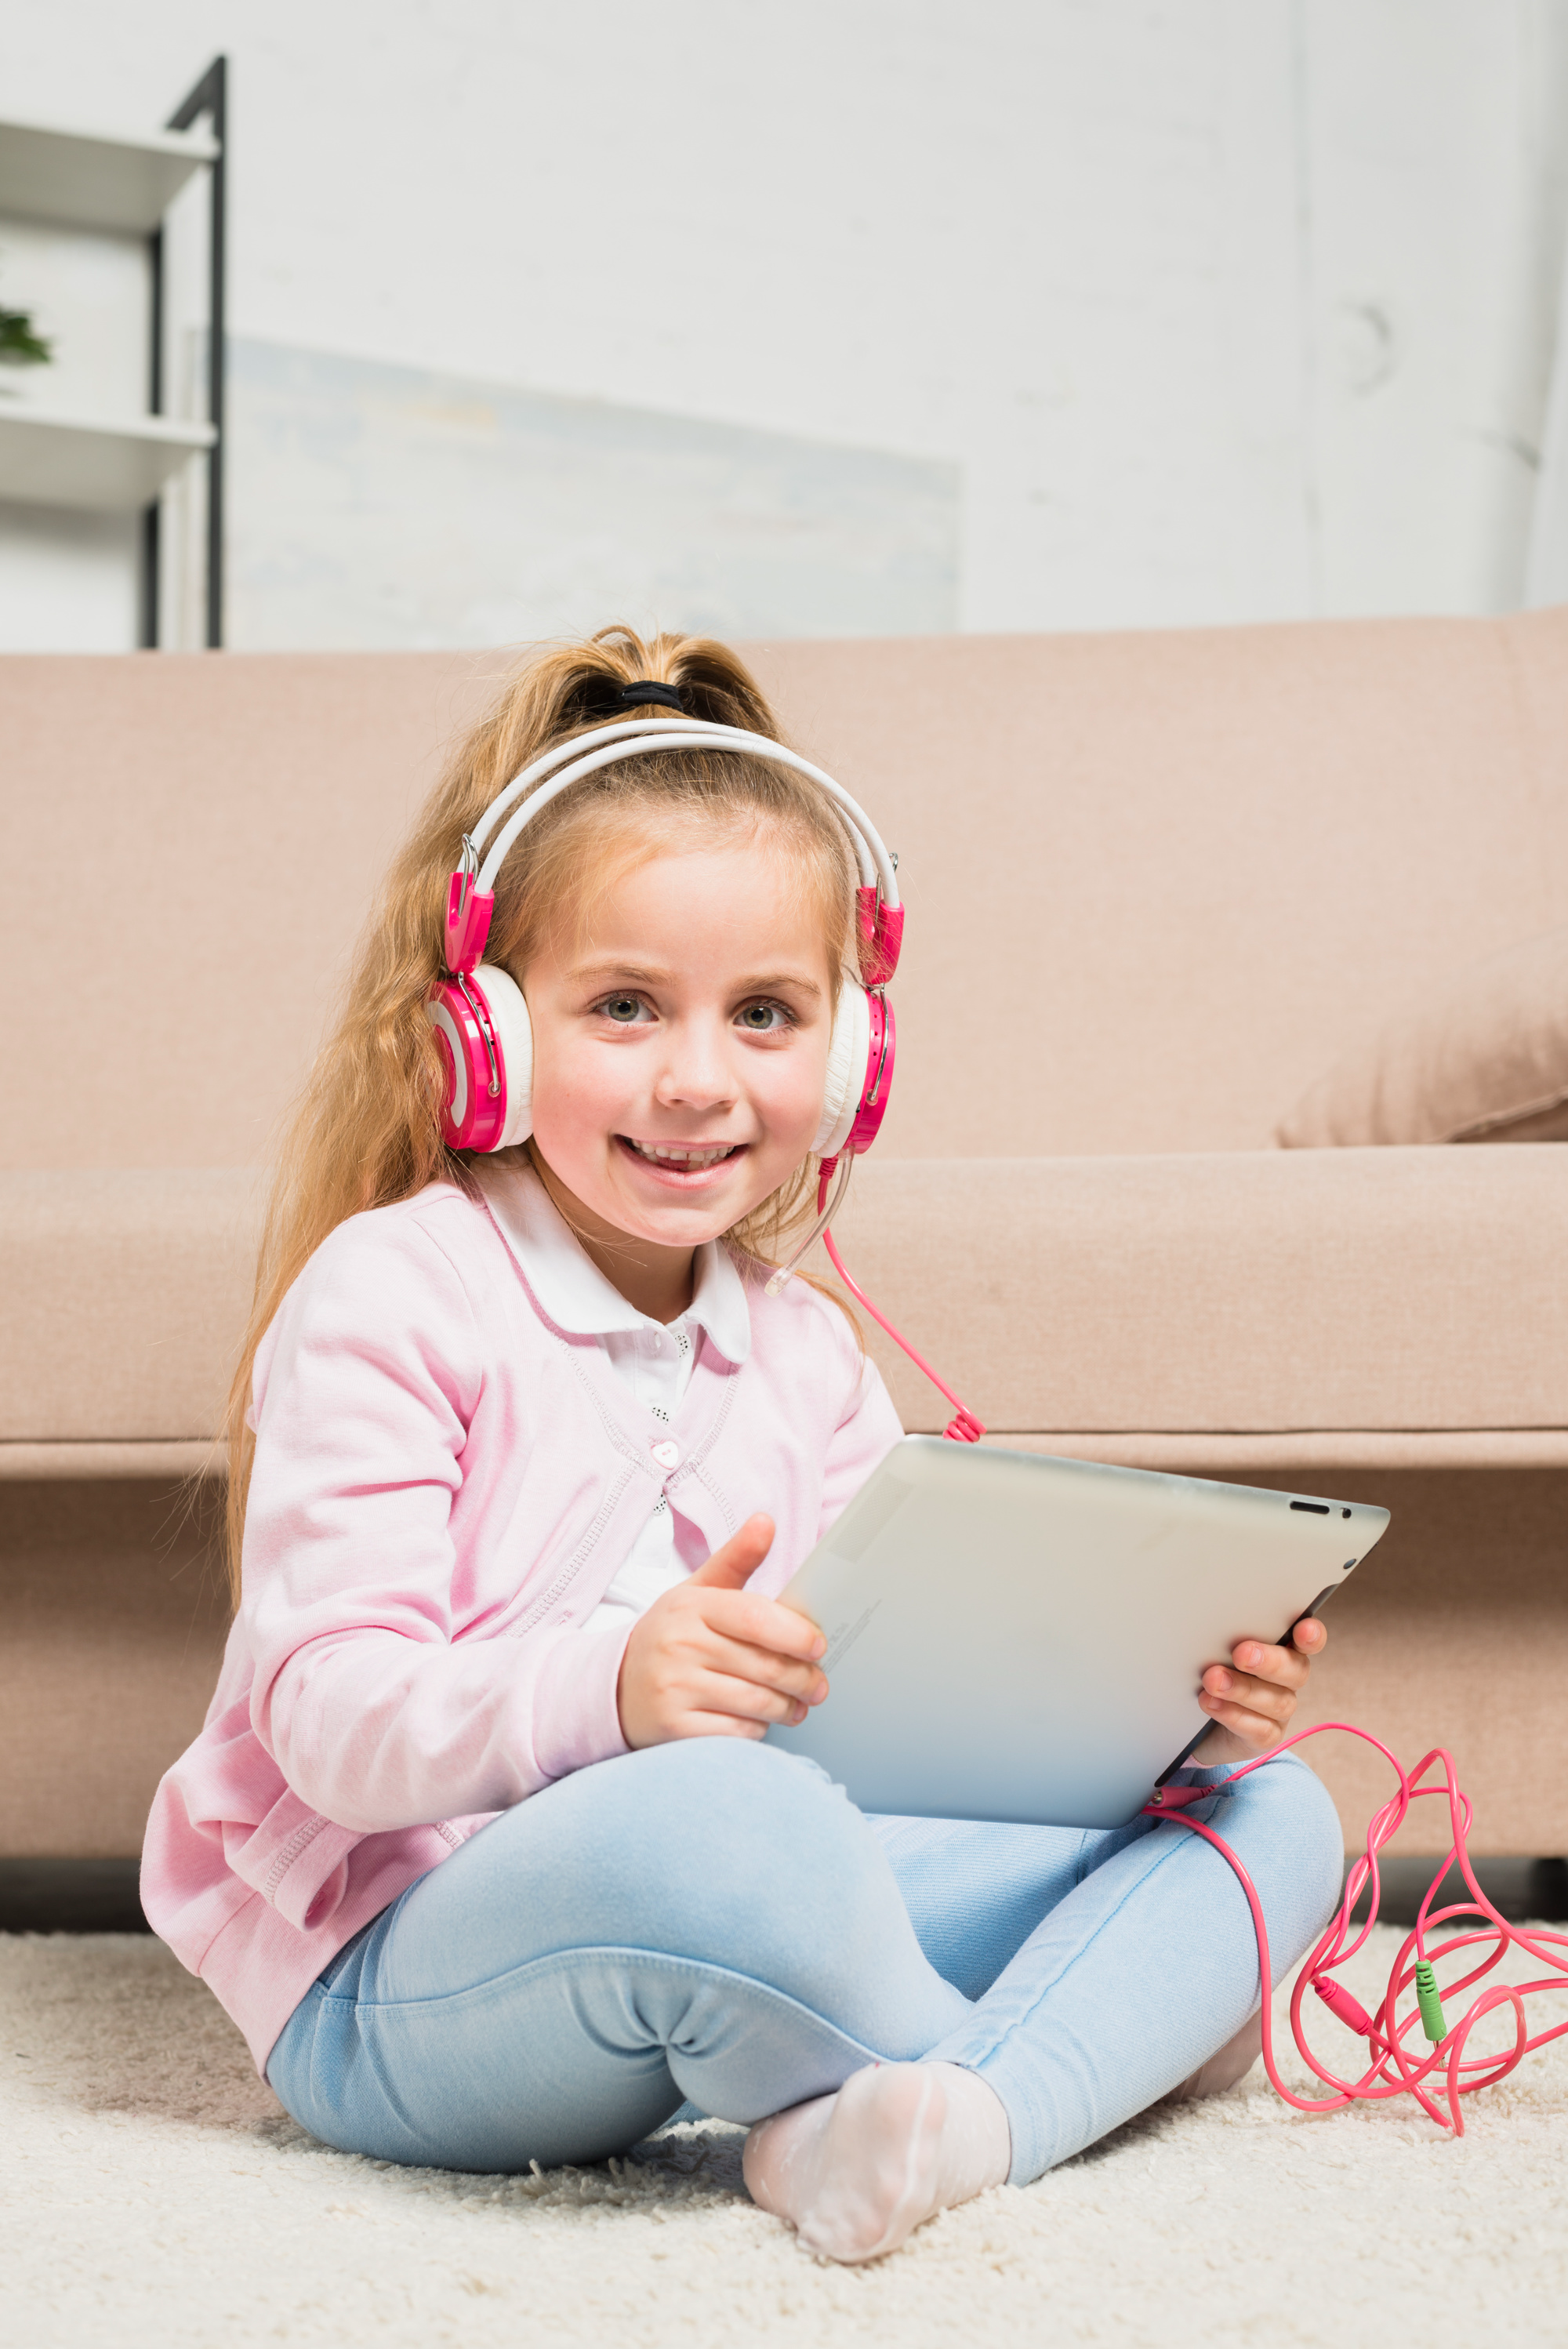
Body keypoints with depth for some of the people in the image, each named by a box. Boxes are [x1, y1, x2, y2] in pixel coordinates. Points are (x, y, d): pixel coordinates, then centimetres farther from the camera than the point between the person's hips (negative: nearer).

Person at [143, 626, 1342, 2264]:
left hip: (732, 1911, 7)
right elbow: (330, 1716, -17)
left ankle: (943, 2122, -26)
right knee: (716, 1819, -42)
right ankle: (1109, 2036, -11)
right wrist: (609, 1689, -37)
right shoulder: (388, 1294, -9)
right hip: (391, 1979, -7)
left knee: (1270, 1815, 0)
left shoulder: (803, 1349, 13)